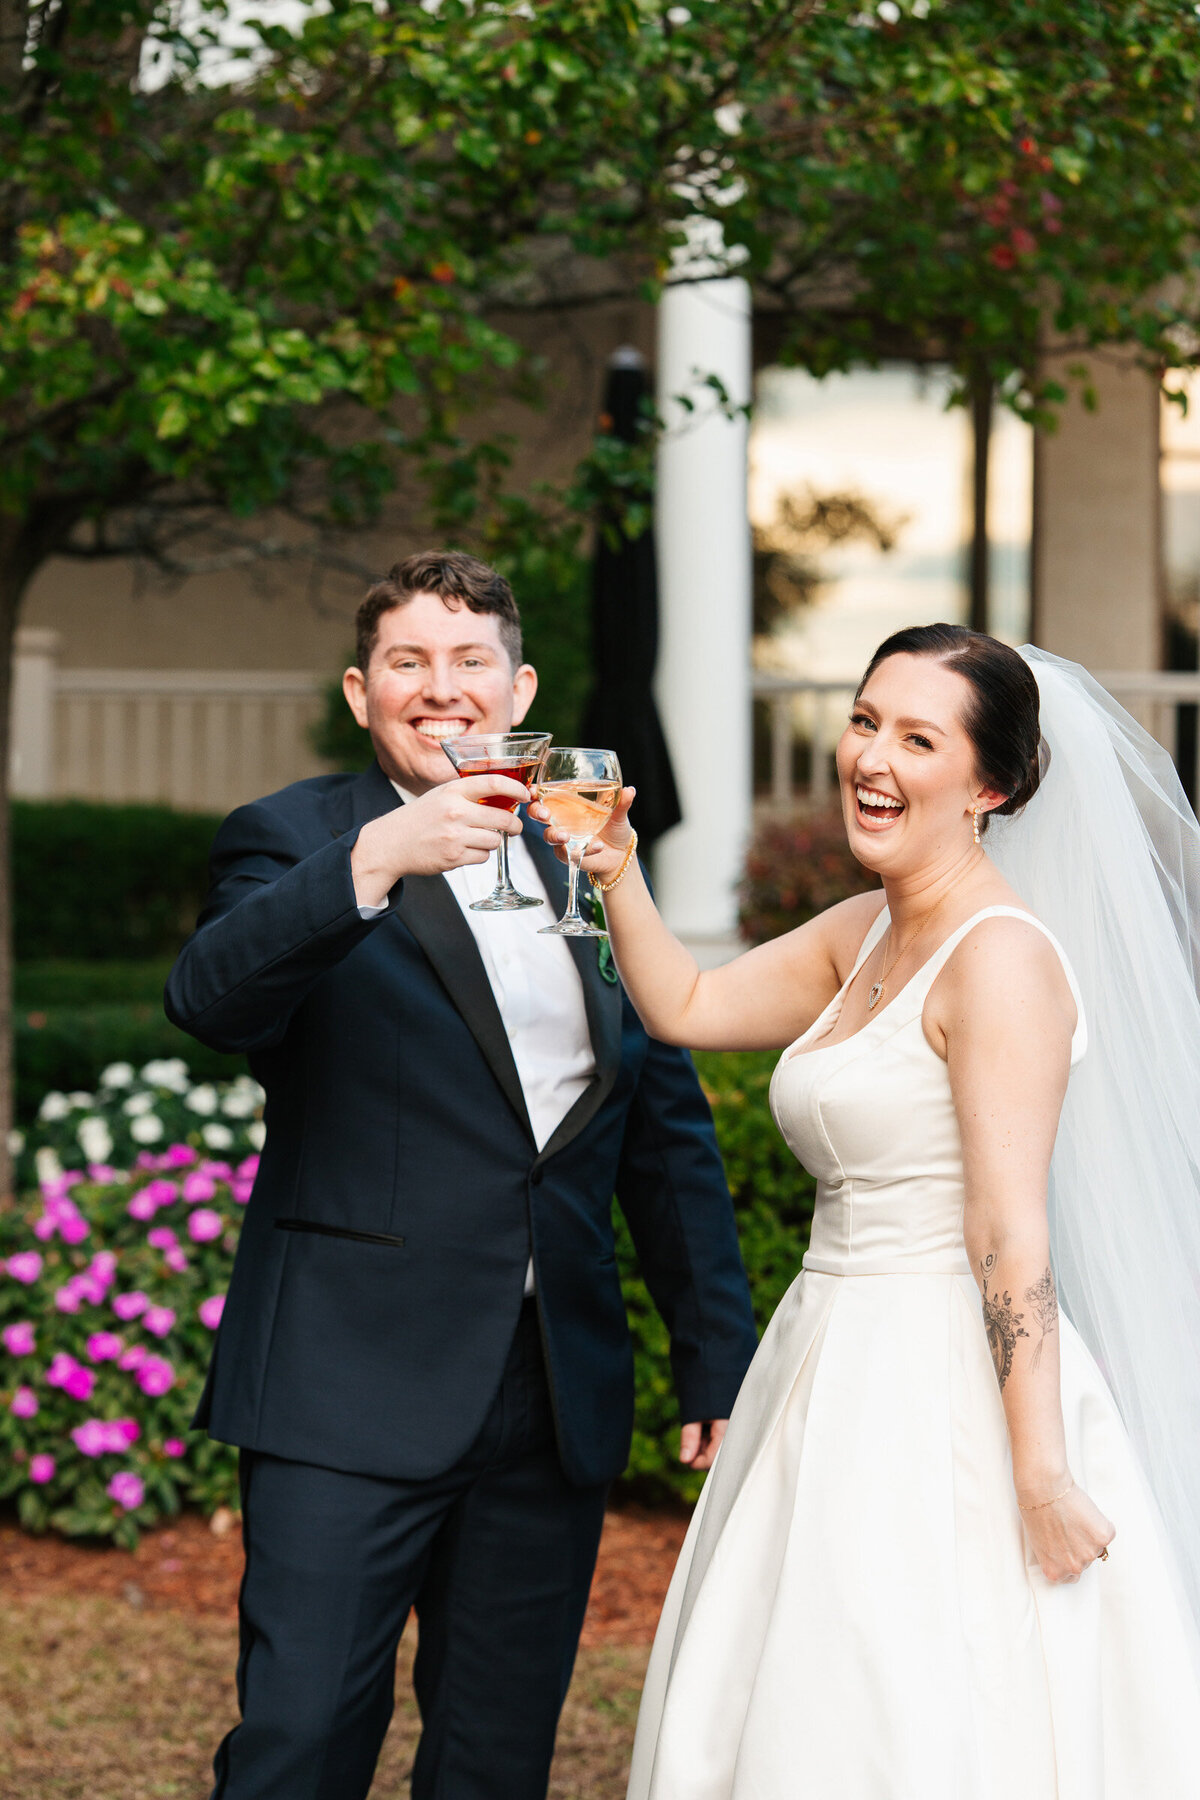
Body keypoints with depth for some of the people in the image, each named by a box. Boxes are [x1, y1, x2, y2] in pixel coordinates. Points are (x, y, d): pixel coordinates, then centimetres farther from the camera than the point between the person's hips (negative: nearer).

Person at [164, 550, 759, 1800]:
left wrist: (721, 1366, 15)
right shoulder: (291, 841, 1)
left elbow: (668, 1134, 19)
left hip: (558, 1403, 5)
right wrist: (374, 862, -36)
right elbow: (210, 998, -21)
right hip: (354, 1394, -5)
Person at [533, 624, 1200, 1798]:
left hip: (951, 1397, -9)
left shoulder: (1000, 957, -15)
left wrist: (1043, 1476, -22)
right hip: (841, 1382, 9)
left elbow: (1009, 1232, -20)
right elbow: (687, 1008, 21)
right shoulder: (864, 934, 12)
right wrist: (614, 874, 6)